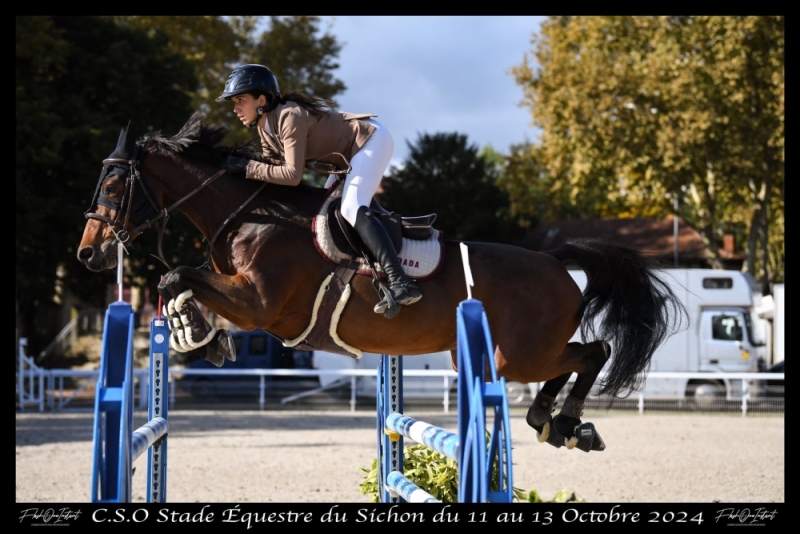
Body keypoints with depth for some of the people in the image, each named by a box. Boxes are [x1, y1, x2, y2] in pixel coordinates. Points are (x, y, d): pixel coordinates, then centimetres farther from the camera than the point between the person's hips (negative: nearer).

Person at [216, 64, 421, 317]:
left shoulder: (290, 117, -26)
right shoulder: (265, 130, 4)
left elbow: (292, 175, -31)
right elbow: (275, 168, 3)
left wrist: (248, 167, -28)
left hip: (372, 140, -11)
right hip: (351, 152, 11)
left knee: (352, 208, -25)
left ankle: (401, 284, -36)